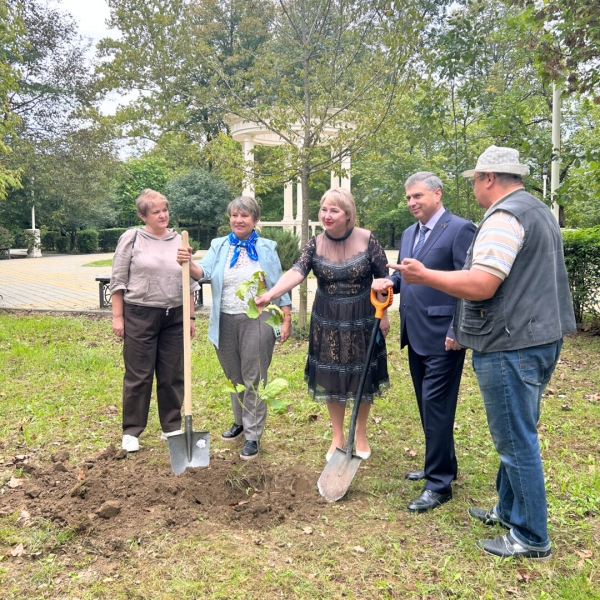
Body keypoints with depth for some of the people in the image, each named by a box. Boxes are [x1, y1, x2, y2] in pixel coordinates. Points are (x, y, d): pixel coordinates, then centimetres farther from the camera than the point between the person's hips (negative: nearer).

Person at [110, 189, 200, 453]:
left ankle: (171, 428, 23)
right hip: (140, 315, -3)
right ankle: (131, 431, 15)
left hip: (174, 317, 4)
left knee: (173, 375, 9)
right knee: (138, 376, 2)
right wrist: (117, 317, -5)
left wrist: (190, 316, 10)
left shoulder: (180, 241, 9)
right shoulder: (131, 238, -2)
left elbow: (189, 283, 13)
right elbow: (118, 280, -1)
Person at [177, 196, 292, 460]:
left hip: (256, 321, -3)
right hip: (225, 321, 3)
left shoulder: (267, 248, 1)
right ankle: (240, 421, 36)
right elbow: (203, 271, -12)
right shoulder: (218, 246, 6)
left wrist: (287, 319, -2)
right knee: (234, 377, 16)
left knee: (253, 380, 1)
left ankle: (253, 435, 10)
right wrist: (188, 263, -34)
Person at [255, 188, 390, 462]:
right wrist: (270, 294, -42)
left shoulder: (367, 240, -11)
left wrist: (384, 313, -2)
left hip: (362, 319, -1)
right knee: (331, 379, 9)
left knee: (362, 378, 9)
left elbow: (384, 278, -2)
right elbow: (296, 272, -25)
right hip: (327, 321, 2)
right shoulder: (315, 244, -8)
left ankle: (361, 435, 31)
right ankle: (337, 437, 28)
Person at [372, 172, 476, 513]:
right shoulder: (409, 234, 15)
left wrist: (459, 331, -20)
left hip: (442, 337, -8)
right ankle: (442, 465, 32)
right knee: (428, 405, 17)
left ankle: (439, 484, 7)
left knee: (436, 407, -5)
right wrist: (390, 282, -2)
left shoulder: (460, 229, -11)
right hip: (415, 335, 9)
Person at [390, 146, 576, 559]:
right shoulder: (540, 211, 17)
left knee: (516, 440, 0)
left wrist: (424, 276, -15)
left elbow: (481, 286, -24)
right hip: (540, 337, 11)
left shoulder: (504, 217, -16)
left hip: (511, 346, -10)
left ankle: (531, 538, 13)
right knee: (518, 434, 19)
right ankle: (510, 512, 33)